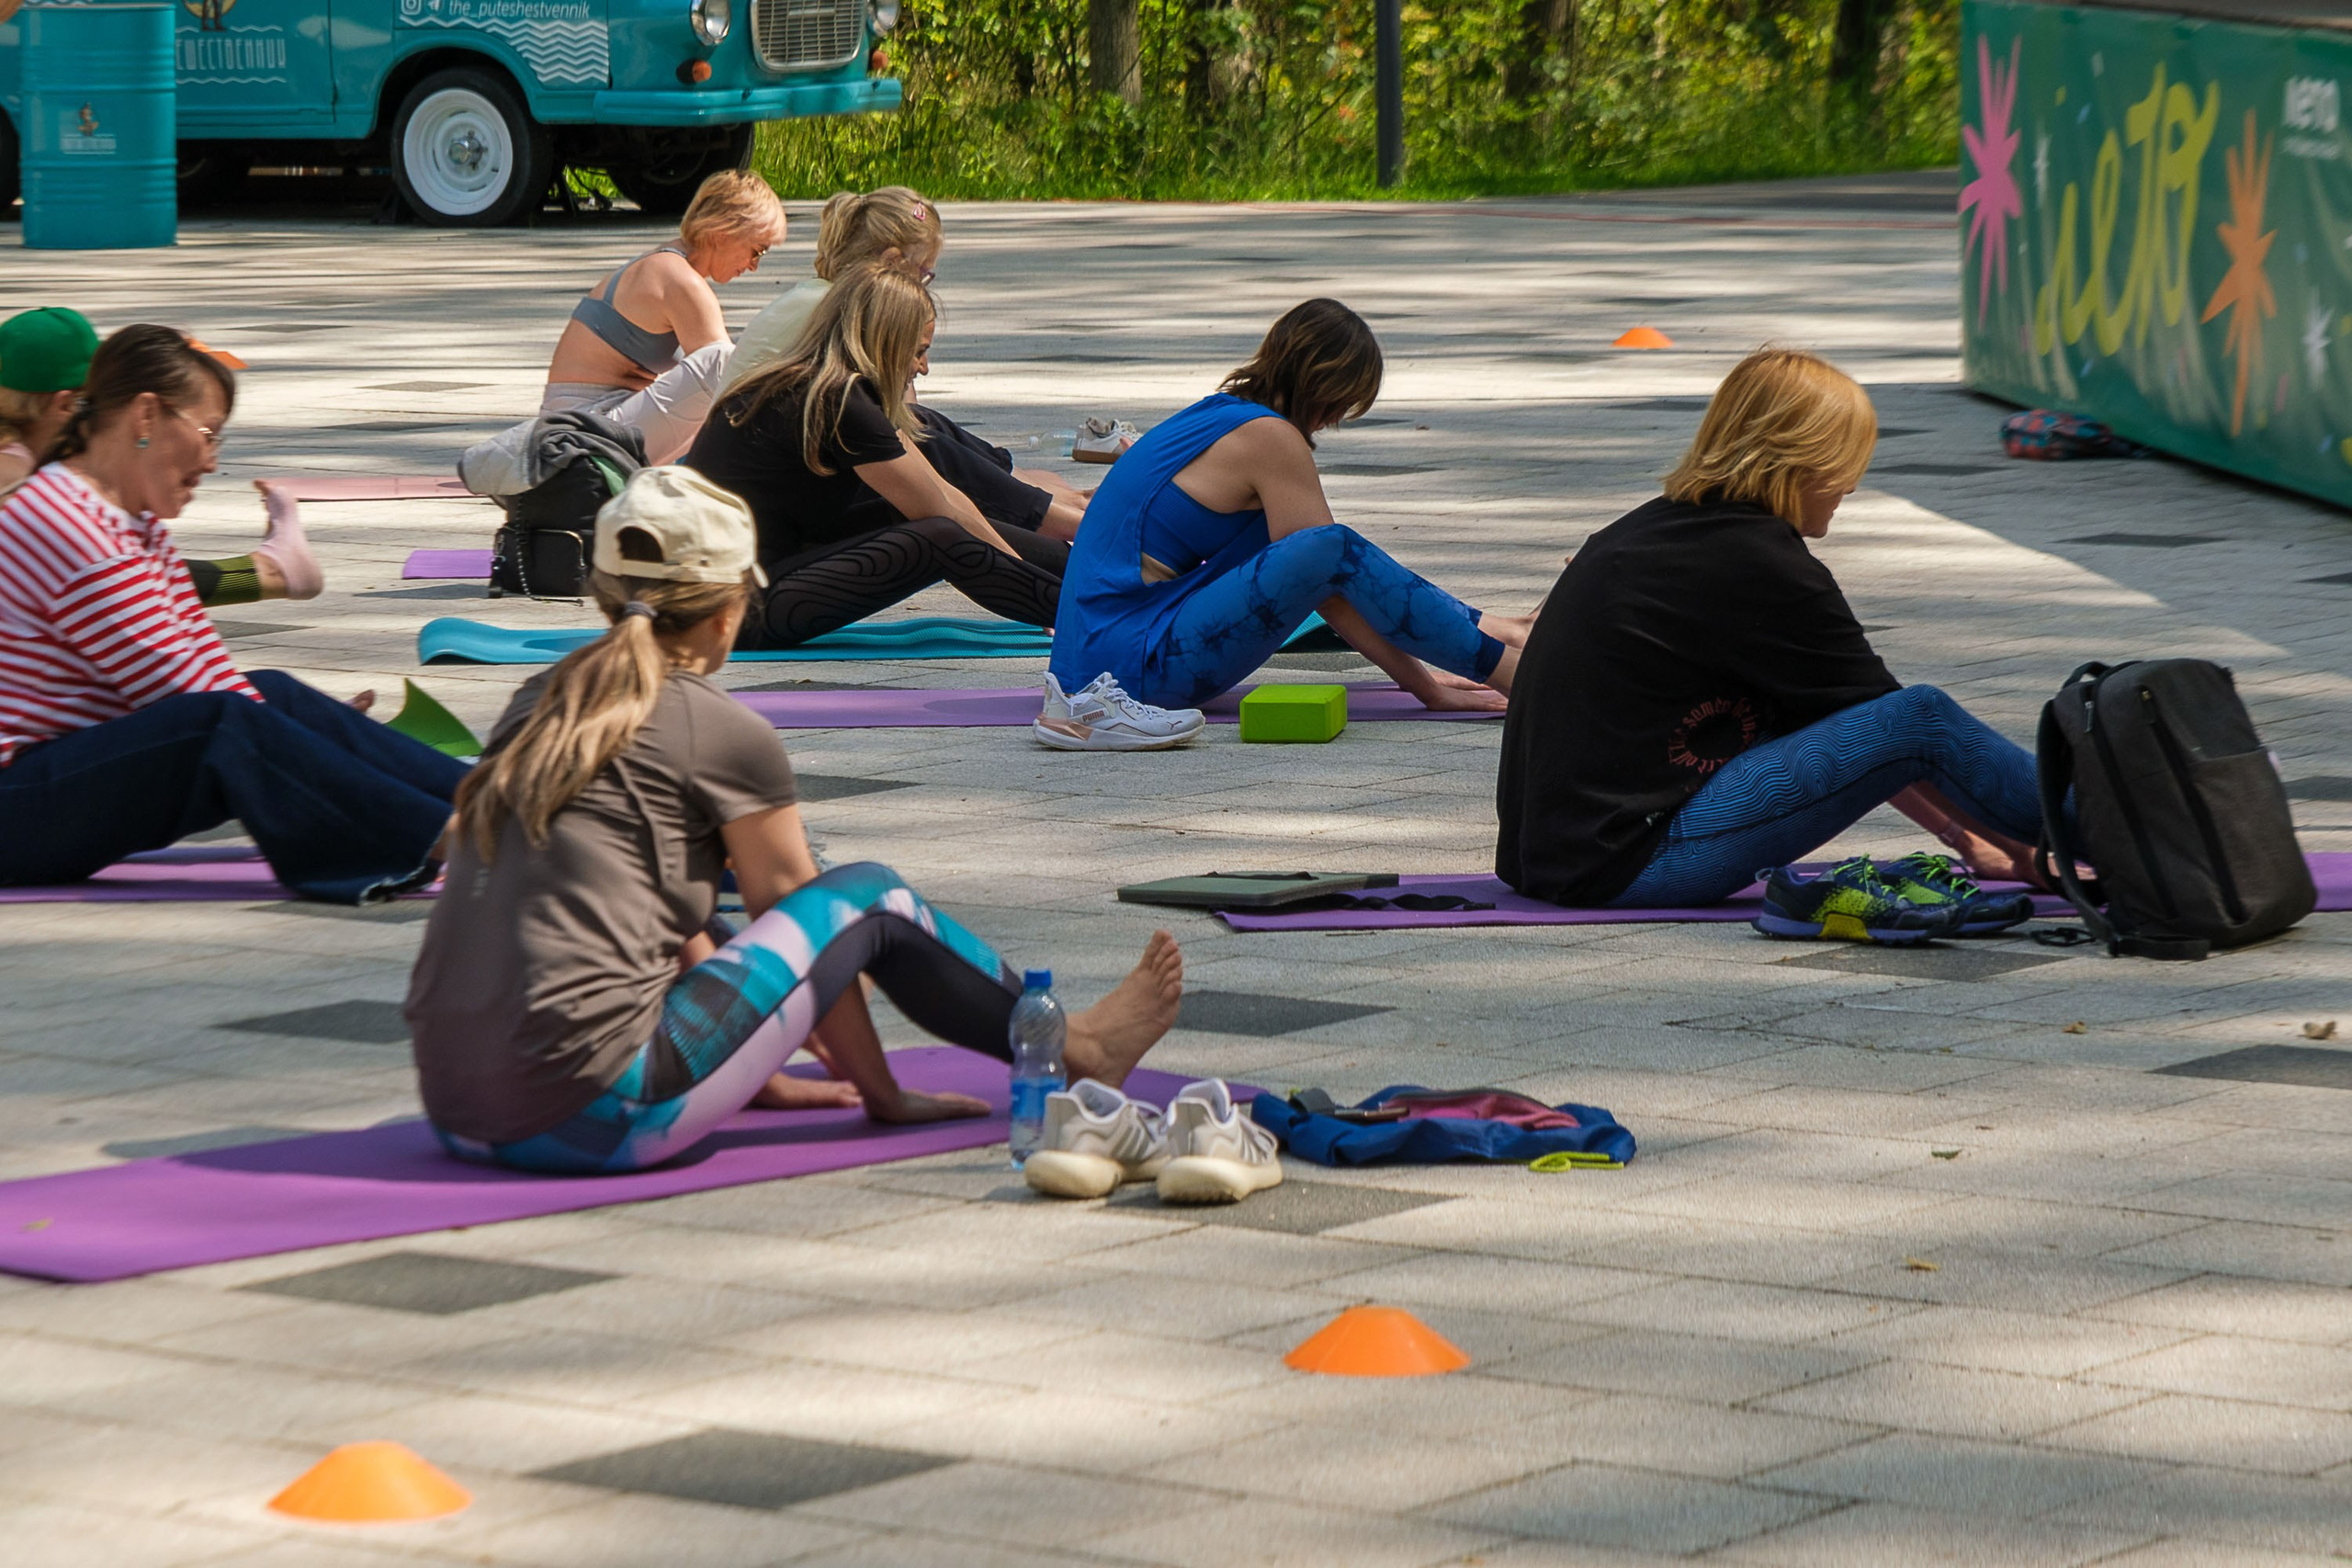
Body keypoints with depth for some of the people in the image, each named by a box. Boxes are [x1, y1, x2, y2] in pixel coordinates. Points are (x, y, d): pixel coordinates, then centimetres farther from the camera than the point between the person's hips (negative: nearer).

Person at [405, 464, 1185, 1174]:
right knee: (873, 897, 9)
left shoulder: (543, 704, 17)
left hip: (455, 1114, 8)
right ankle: (1073, 1054, 29)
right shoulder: (725, 733, -4)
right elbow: (811, 922, 8)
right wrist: (882, 1094, 24)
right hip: (596, 1118, -8)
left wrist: (761, 1073, 38)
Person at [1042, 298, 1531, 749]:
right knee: (1333, 548, -21)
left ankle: (1489, 629, 24)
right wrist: (1422, 684, -4)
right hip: (1139, 666, -10)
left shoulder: (1218, 415, 17)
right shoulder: (1270, 438, -11)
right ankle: (1513, 669, -18)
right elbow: (1333, 564, -10)